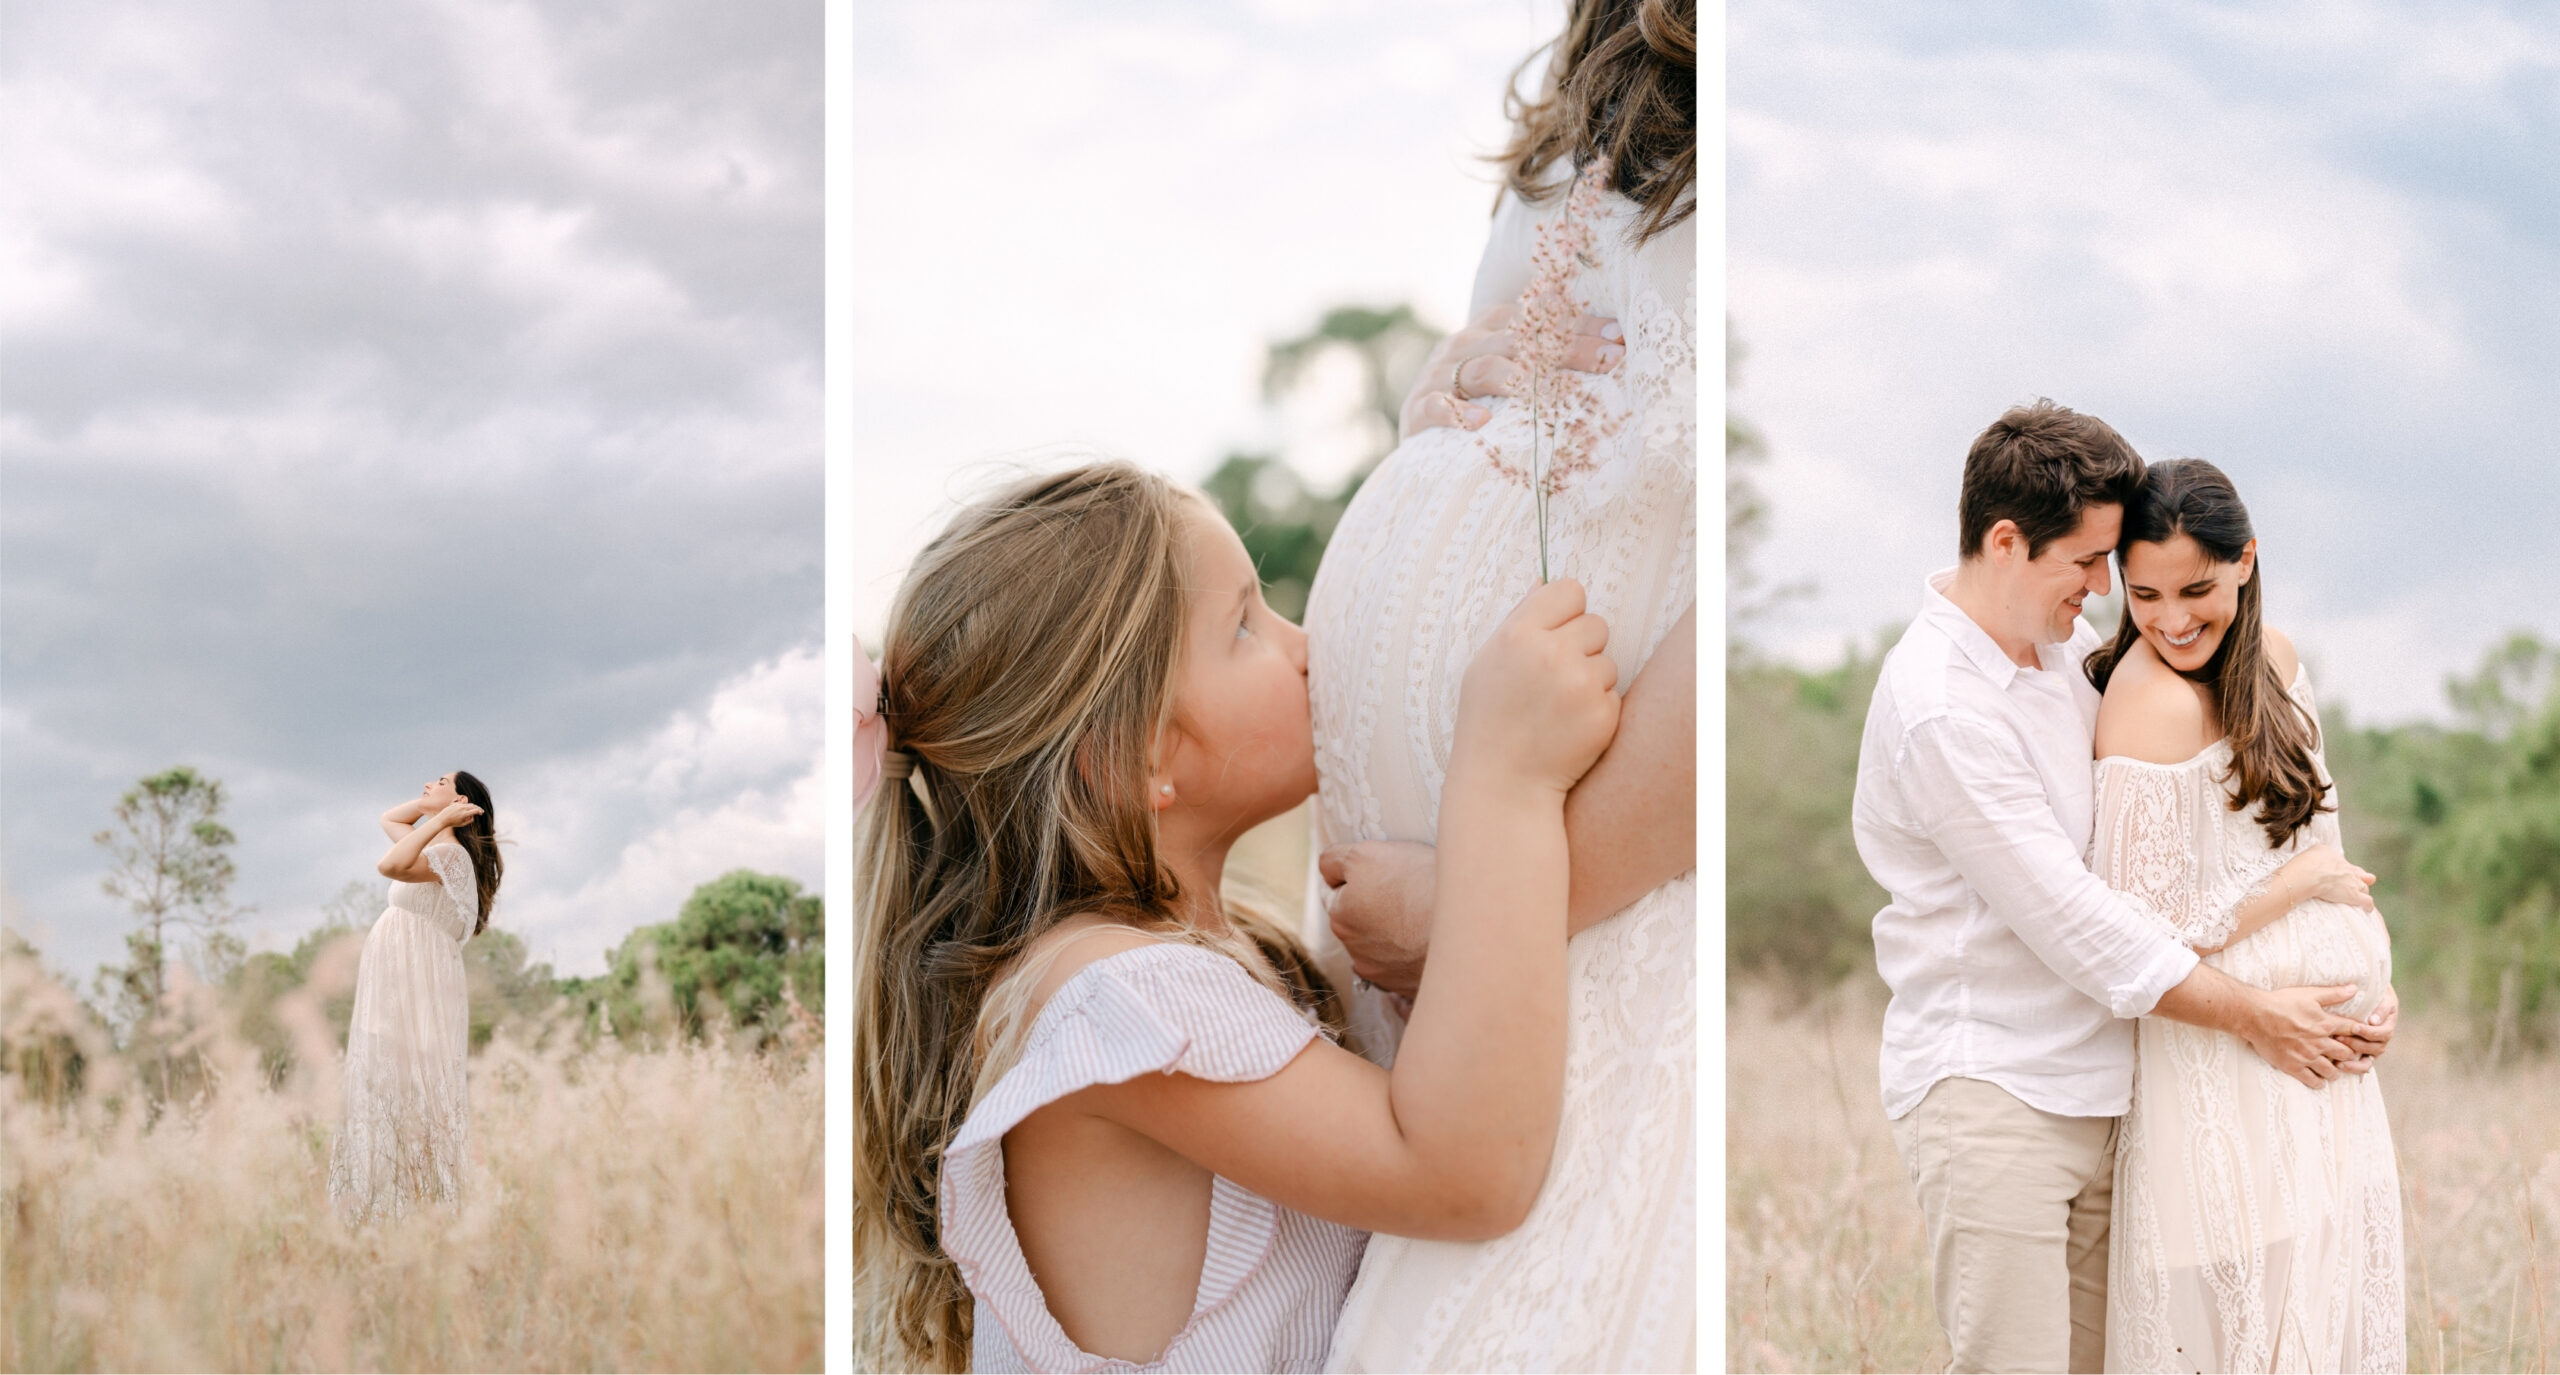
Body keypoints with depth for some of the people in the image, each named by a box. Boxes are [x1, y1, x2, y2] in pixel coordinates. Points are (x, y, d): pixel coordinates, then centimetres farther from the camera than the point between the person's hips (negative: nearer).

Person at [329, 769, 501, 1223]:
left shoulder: (450, 853, -13)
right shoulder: (433, 849, 16)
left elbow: (390, 865, -31)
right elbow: (388, 819, 34)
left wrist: (440, 818, -22)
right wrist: (431, 809, 17)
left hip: (419, 992, -10)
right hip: (395, 994, 10)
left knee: (414, 1097, -10)